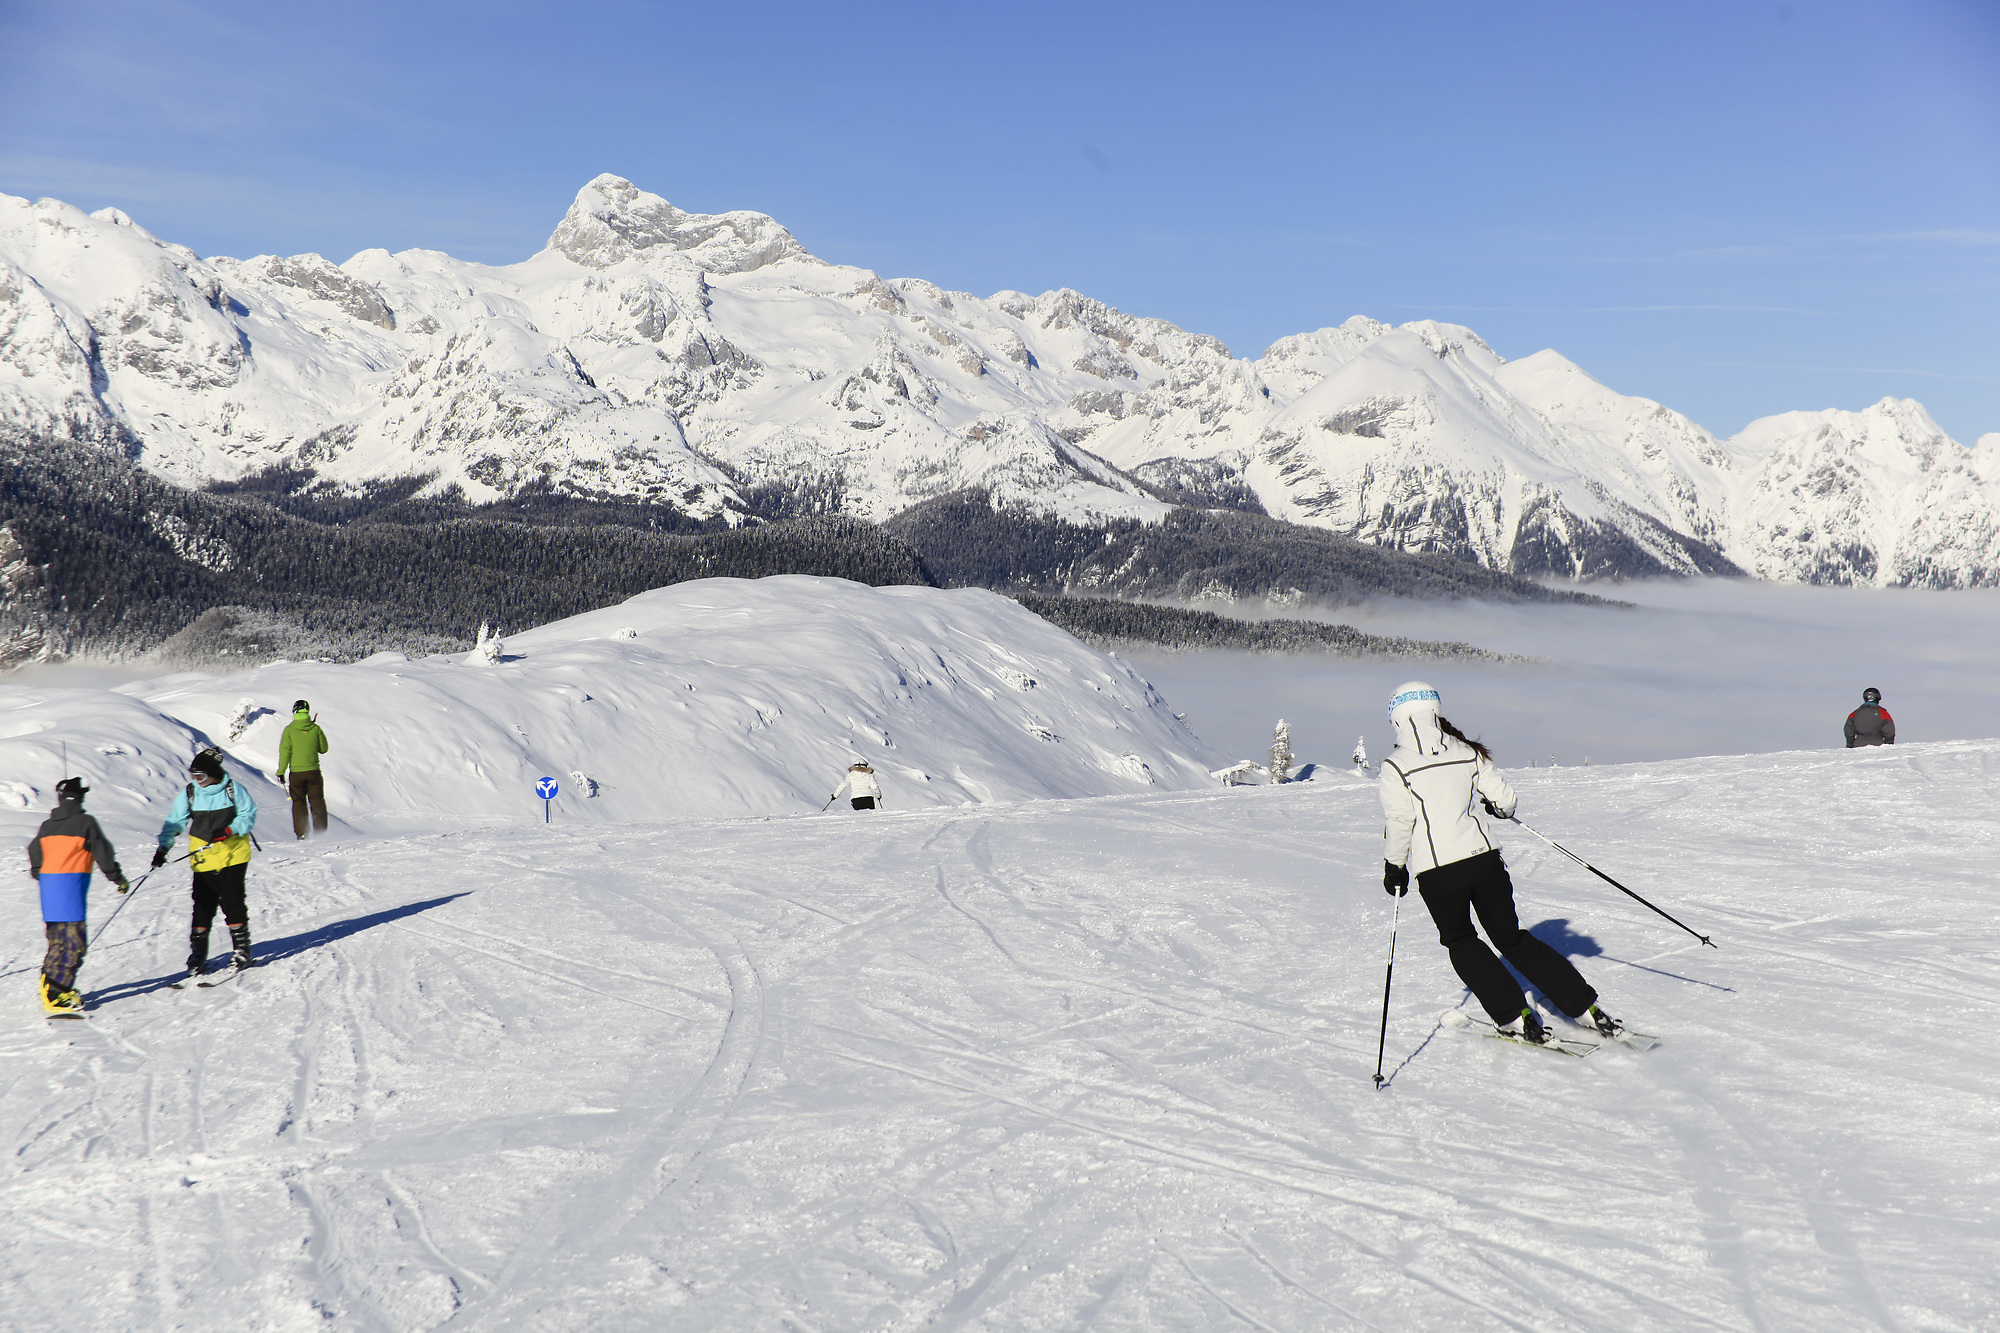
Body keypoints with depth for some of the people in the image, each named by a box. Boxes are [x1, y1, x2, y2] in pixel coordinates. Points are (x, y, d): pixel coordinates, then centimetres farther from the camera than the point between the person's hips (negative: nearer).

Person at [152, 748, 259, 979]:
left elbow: (248, 815, -3)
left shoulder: (232, 789, -5)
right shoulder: (189, 793, 1)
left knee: (231, 901, -5)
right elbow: (175, 822, 3)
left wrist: (229, 831, -18)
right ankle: (197, 955, 9)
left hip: (233, 855, -2)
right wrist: (162, 848, -6)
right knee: (203, 905, 0)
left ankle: (241, 949, 9)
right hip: (204, 858, 2)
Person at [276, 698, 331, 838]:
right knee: (317, 802, 11)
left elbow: (285, 752, -8)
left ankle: (301, 833, 3)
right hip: (313, 771, 1)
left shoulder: (289, 729, -7)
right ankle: (320, 832, 9)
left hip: (296, 772, -1)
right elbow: (323, 749, 5)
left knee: (298, 802, 9)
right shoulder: (316, 728, -3)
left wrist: (281, 772, -3)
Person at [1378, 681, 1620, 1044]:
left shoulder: (1394, 767, -6)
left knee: (1461, 943, 19)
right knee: (1511, 937, 18)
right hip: (1483, 857, 4)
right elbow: (1504, 799, 7)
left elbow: (1400, 823, -10)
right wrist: (1497, 807, 30)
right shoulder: (1466, 752, 6)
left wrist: (1394, 868, 4)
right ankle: (1586, 1008, 13)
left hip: (1436, 871, -4)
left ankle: (1517, 1019, 9)